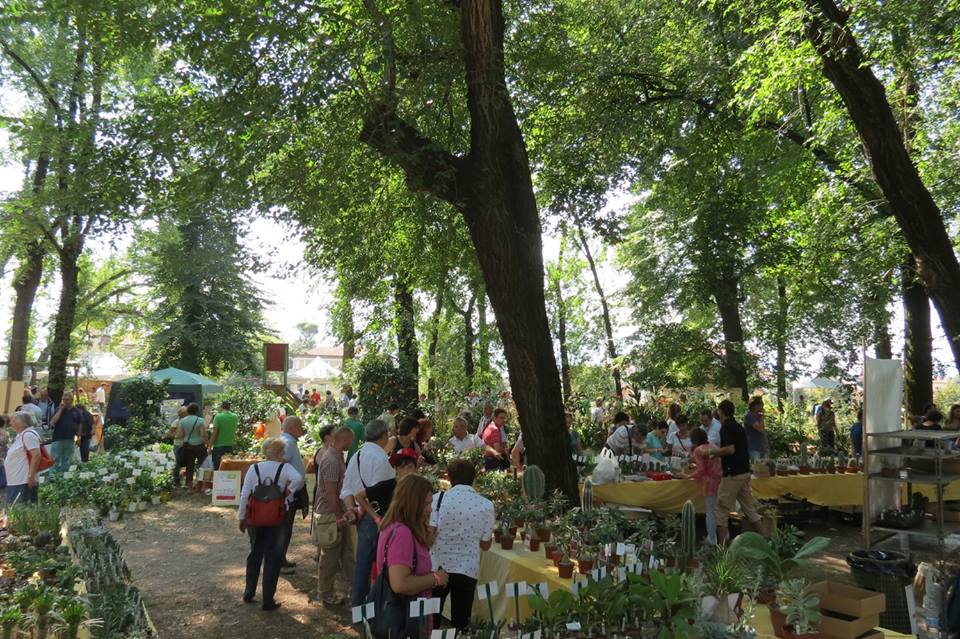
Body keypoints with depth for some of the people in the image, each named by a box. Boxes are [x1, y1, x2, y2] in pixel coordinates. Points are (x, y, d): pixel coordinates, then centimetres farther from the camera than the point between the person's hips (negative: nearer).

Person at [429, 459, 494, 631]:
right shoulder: (486, 505, -3)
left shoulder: (438, 498, -8)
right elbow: (485, 544, 1)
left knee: (430, 620, 16)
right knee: (460, 622, 14)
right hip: (468, 570, 1)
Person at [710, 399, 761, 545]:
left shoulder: (726, 427, -14)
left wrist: (711, 452, -11)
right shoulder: (738, 427, 14)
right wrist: (716, 455, 24)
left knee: (722, 510, -2)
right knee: (749, 507, 14)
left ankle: (721, 545, 0)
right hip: (744, 472, 9)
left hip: (732, 473, -9)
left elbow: (730, 449, -24)